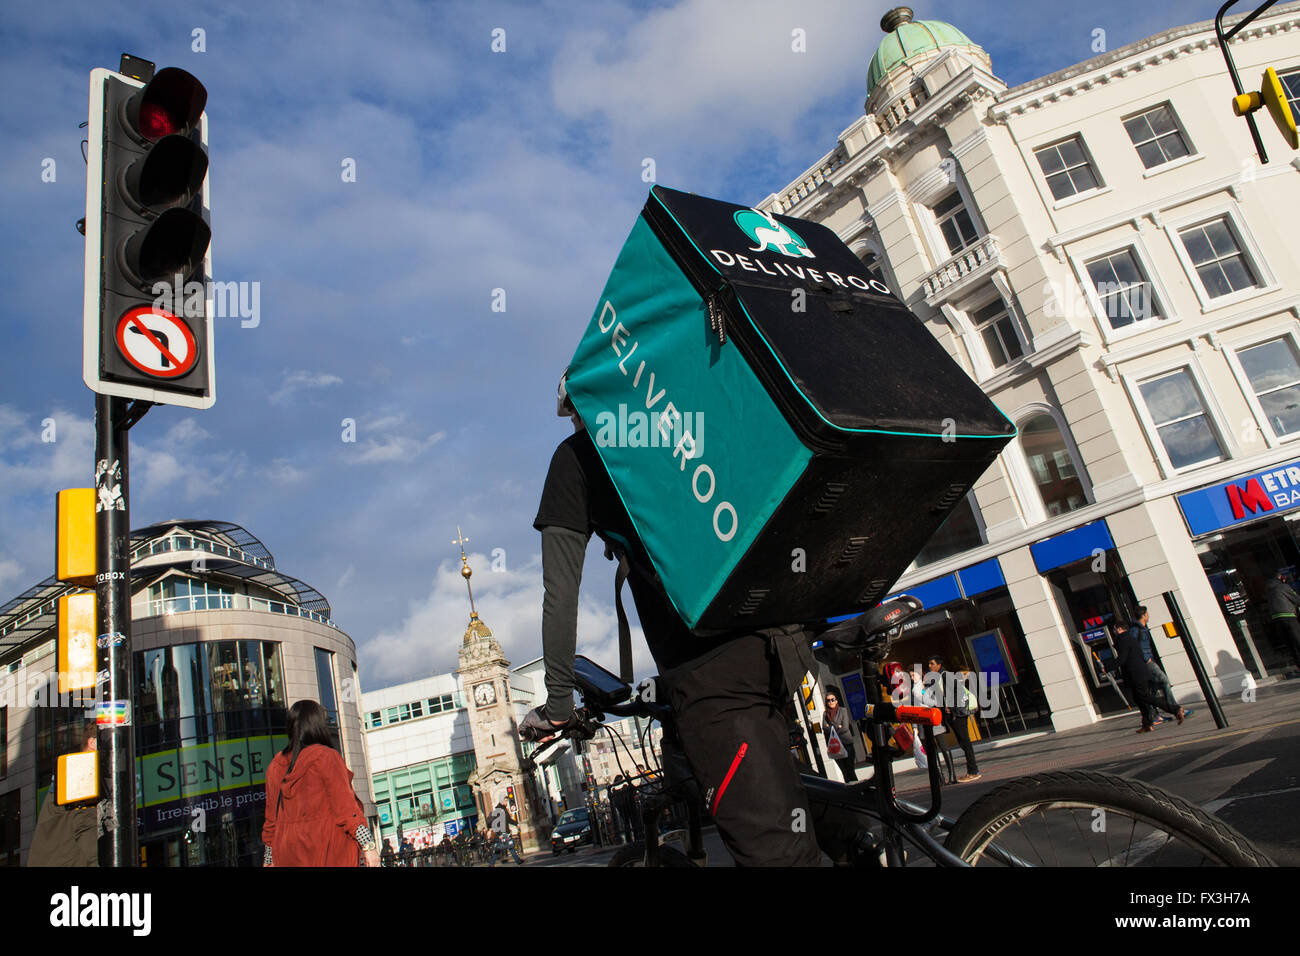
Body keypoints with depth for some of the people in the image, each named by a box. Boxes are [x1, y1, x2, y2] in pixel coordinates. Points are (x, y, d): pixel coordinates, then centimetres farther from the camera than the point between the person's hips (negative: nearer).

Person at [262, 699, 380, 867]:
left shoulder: (275, 765, 11)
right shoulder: (326, 756, -6)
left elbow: (271, 818, 16)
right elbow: (345, 806, -11)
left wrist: (269, 859, 23)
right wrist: (368, 845, -9)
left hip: (287, 856, 6)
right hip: (326, 851, -6)